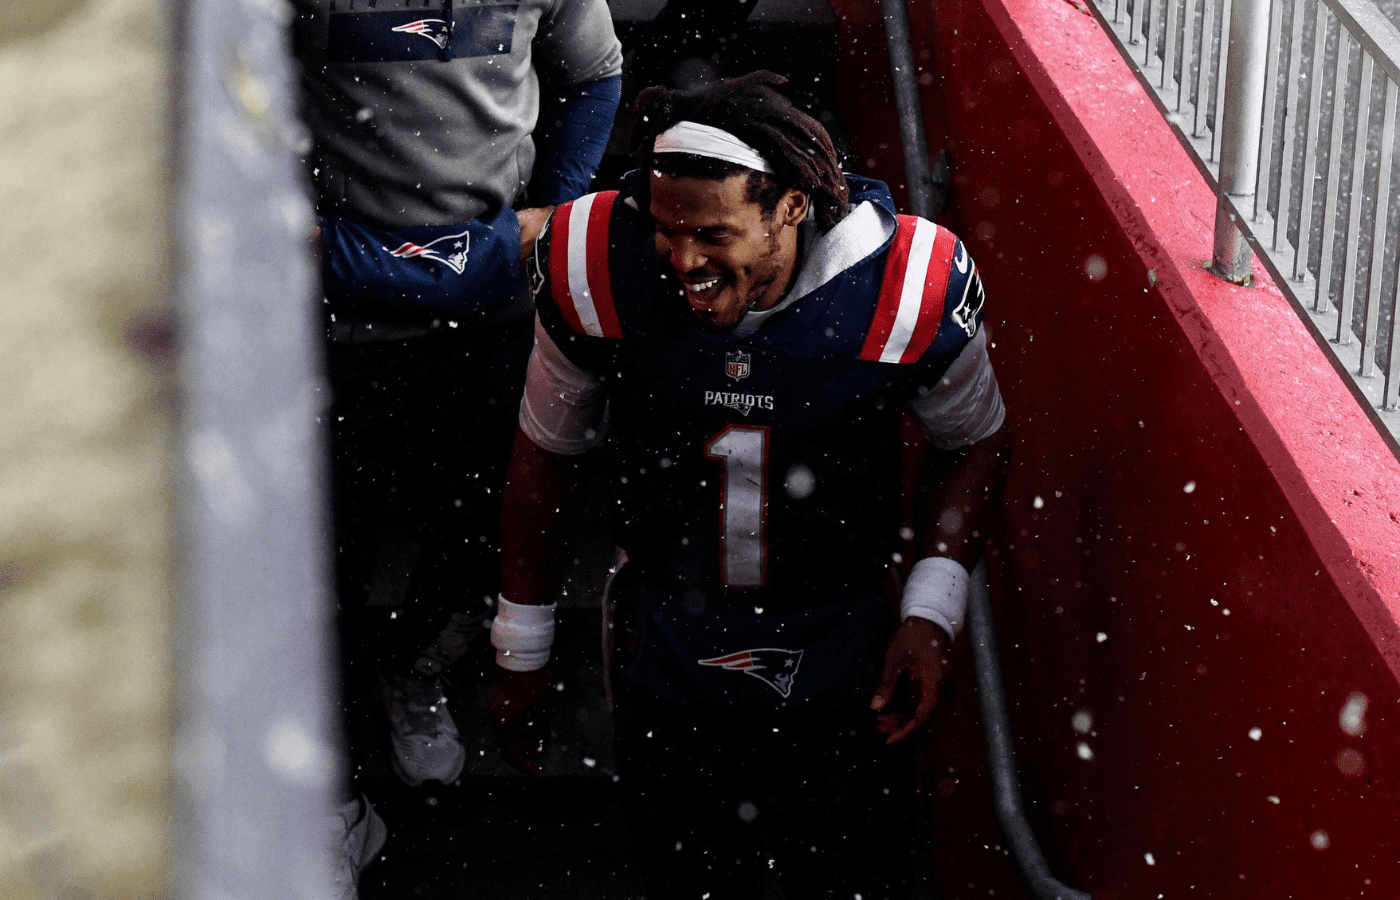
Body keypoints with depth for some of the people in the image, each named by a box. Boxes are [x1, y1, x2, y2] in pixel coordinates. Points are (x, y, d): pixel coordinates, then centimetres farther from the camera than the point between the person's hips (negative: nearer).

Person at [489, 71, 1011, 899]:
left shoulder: (910, 285, -22)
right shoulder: (595, 272, -18)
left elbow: (974, 443, -1)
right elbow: (546, 454, -2)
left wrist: (932, 611, -13)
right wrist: (522, 650, 6)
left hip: (844, 668, -1)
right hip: (669, 667, 1)